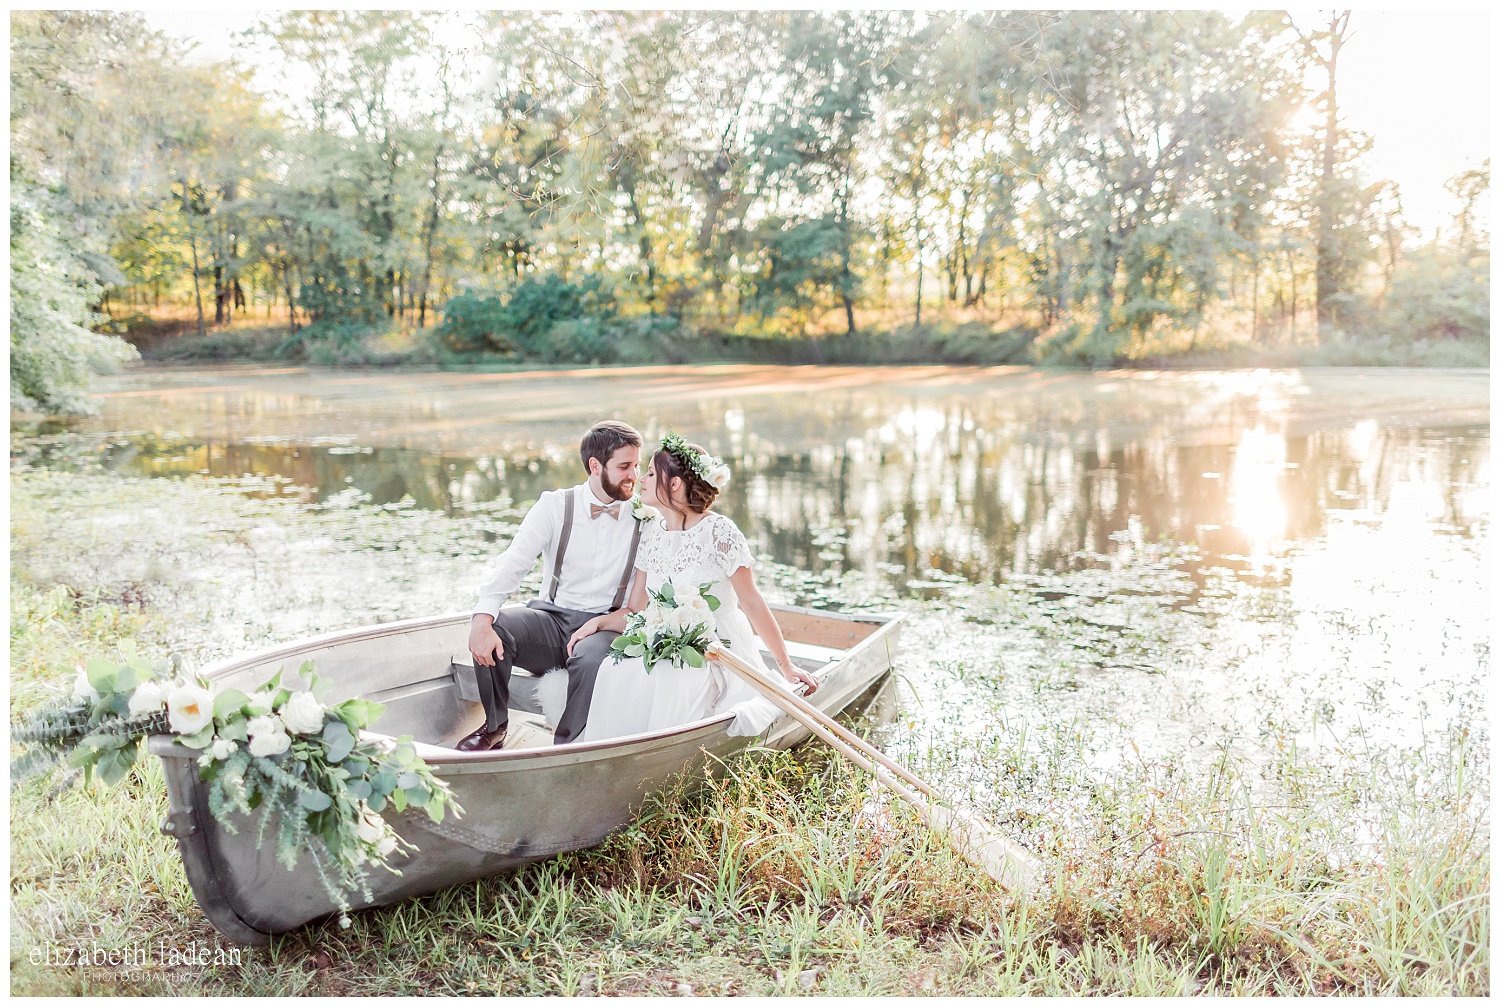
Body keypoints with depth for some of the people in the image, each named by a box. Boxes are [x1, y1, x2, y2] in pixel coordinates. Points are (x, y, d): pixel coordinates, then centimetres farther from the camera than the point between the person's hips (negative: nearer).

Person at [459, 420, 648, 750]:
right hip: (551, 619, 2)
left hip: (603, 625, -1)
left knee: (592, 660, -36)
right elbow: (513, 564, -10)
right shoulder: (555, 506, 1)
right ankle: (494, 725, -1)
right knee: (493, 628, -26)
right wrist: (481, 620, -26)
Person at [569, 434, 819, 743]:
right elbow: (635, 611, 10)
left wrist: (786, 665, -10)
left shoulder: (719, 531, -10)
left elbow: (752, 603, -8)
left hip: (720, 654, -5)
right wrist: (599, 621, -10)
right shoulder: (652, 534, 9)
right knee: (613, 674, -25)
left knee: (665, 682, -35)